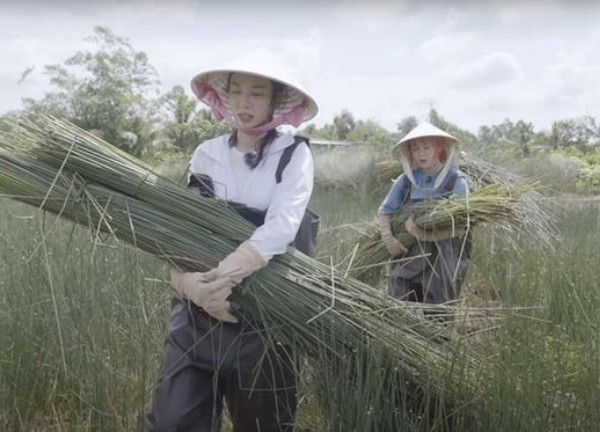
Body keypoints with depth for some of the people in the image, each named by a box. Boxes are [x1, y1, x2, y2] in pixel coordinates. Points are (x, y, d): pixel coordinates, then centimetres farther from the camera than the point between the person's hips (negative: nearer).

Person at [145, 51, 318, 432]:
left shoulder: (293, 154, -3)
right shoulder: (206, 154, 7)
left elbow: (279, 230, -17)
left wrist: (223, 278, -29)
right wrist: (189, 283, -19)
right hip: (197, 312, 3)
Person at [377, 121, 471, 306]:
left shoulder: (456, 181, -7)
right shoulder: (405, 180, 3)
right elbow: (384, 211, 9)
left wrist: (424, 234, -23)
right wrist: (388, 238, -9)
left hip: (442, 263, -3)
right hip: (408, 259, 3)